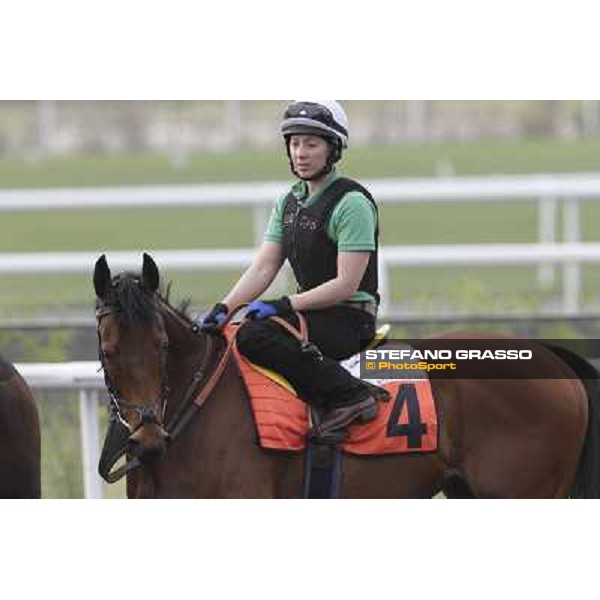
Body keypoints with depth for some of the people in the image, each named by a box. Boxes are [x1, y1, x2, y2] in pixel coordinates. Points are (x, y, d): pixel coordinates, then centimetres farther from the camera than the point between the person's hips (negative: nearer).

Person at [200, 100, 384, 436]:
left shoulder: (352, 203, -13)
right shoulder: (290, 202, 13)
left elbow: (346, 285, -18)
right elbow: (263, 269, 9)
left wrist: (284, 305, -21)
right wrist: (224, 308, -7)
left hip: (350, 319, -9)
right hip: (312, 312, 9)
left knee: (254, 336, -29)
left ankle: (349, 397, -24)